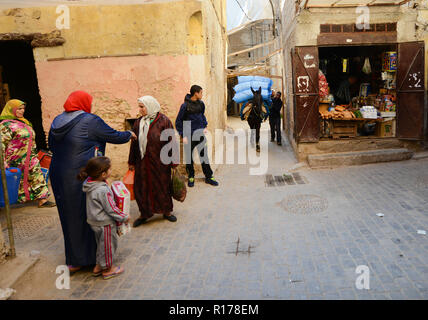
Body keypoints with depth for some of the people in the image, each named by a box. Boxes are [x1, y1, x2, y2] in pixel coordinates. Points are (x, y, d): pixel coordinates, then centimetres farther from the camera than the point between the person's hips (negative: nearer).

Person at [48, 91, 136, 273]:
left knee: (70, 216, 16)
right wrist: (129, 134, 16)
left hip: (59, 176, 7)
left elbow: (51, 146, 17)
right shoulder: (91, 121, -11)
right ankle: (90, 256, 18)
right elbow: (114, 136, -2)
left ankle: (73, 260, 28)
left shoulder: (57, 121, 8)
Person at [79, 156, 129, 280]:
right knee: (108, 246, 10)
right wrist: (124, 217, -11)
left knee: (101, 244, 25)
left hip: (95, 221, 9)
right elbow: (111, 209, -23)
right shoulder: (103, 190, -30)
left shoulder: (90, 183, -4)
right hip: (105, 223, -9)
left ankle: (99, 266, 39)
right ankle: (107, 269, 27)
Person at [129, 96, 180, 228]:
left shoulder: (163, 121, -9)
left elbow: (171, 142, -8)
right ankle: (144, 213, 24)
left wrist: (173, 162, -10)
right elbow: (134, 143, 11)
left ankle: (167, 211, 28)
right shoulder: (138, 123, 5)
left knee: (162, 186, 9)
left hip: (160, 162, -4)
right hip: (142, 162, 4)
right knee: (141, 188, 7)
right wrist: (131, 162, 14)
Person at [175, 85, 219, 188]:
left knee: (204, 155, 6)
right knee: (189, 156, 7)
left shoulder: (201, 104, 3)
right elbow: (178, 122, -6)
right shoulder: (185, 105, -12)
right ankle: (191, 177, 22)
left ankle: (208, 177, 15)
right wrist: (183, 135, -11)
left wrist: (205, 127, 8)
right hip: (189, 135, -4)